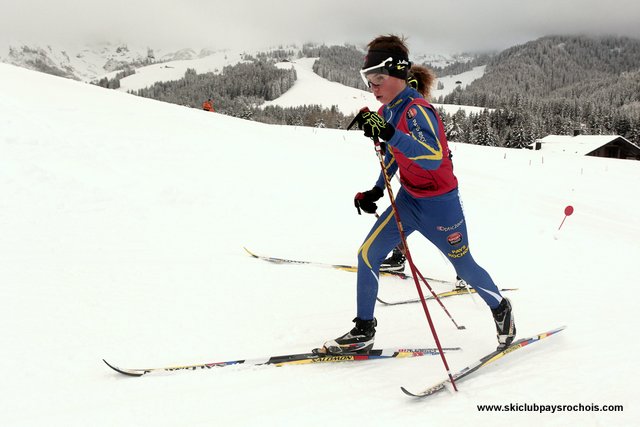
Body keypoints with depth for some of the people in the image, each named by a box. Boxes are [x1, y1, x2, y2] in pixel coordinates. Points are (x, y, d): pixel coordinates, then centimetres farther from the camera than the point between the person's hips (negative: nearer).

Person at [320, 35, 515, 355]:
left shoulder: (417, 109, -25)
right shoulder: (389, 110, 0)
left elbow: (434, 156, -41)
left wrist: (388, 134, -50)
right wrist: (377, 190, 11)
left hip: (438, 204, -7)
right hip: (407, 199, 8)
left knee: (464, 266, 11)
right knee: (367, 255, -1)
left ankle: (501, 310, 40)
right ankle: (363, 331, 11)